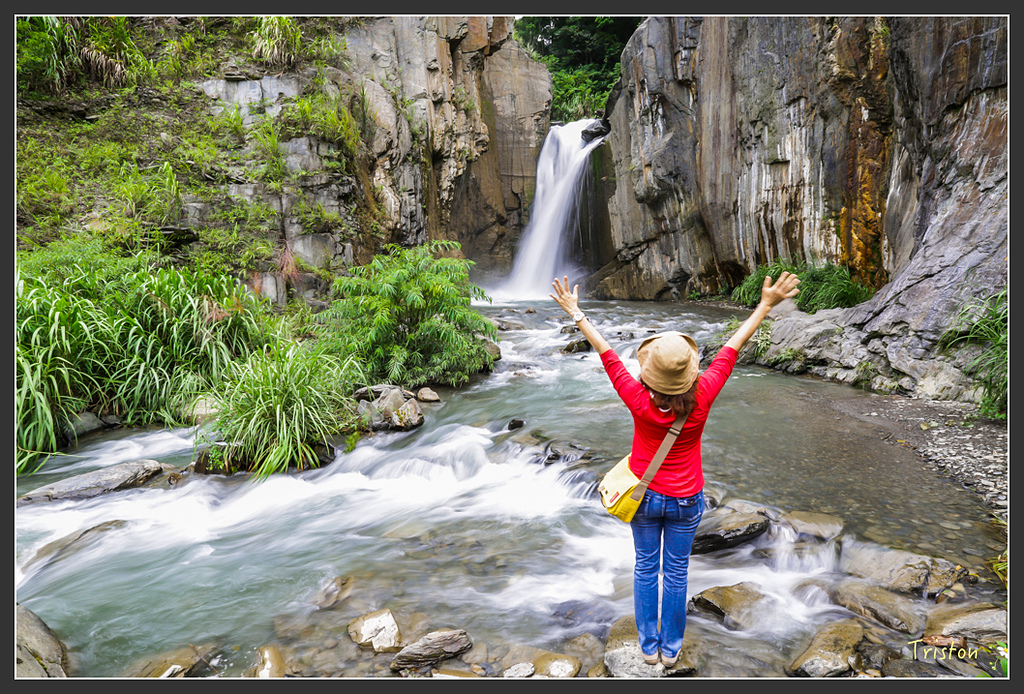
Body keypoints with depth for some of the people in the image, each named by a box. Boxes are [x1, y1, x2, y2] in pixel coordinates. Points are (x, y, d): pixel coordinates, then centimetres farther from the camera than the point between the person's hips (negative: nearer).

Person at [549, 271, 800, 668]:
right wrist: (766, 305, -7)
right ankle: (671, 649, 33)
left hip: (644, 495, 0)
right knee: (676, 572, 16)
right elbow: (733, 346, -16)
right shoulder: (702, 397, -24)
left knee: (646, 568, 18)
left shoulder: (639, 400, -26)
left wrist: (576, 314, -6)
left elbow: (606, 352, -16)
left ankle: (648, 647, 32)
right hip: (686, 500, 0)